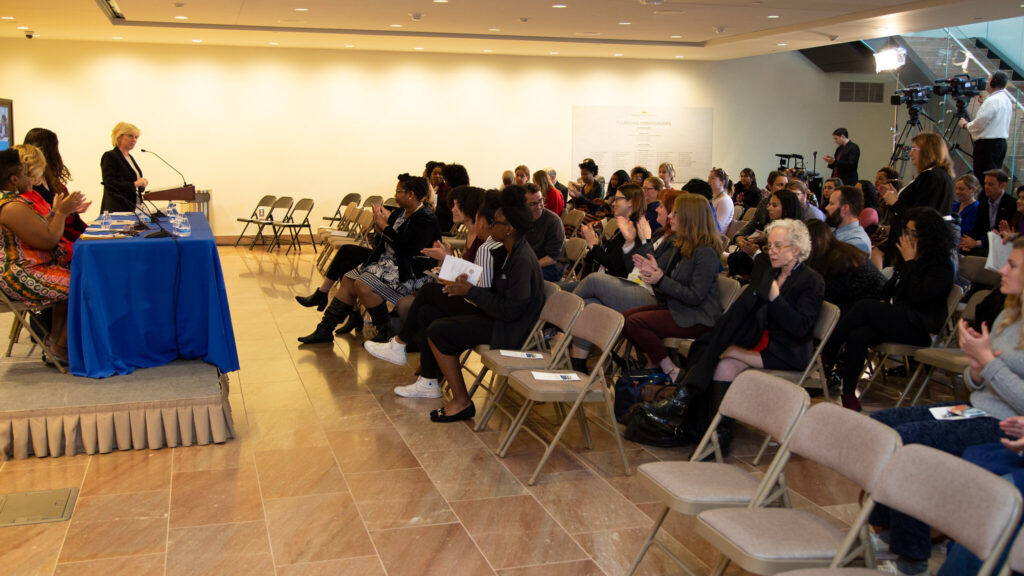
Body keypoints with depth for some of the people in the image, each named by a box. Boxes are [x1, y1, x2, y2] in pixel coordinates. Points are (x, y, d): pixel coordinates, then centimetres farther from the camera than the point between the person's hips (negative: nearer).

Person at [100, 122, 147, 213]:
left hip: (133, 209, 7)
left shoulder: (130, 157, 19)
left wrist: (141, 185, 2)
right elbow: (109, 185, -15)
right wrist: (134, 184, -21)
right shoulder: (109, 156, -4)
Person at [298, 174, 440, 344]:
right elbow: (382, 244, 16)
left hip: (409, 271, -10)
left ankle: (386, 333, -10)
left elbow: (407, 249, -25)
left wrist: (384, 225, -17)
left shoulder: (426, 219, -16)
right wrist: (378, 225, -4)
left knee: (363, 285, -23)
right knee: (349, 279, 2)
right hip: (386, 261, 10)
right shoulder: (400, 212, 12)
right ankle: (325, 330, 6)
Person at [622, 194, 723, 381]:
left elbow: (695, 297, -22)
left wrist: (661, 280, -23)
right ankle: (653, 362, 12)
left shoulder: (706, 253, -20)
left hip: (698, 319, -9)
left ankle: (670, 370, -8)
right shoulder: (680, 245, 9)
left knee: (636, 322, -22)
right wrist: (654, 269, -7)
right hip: (673, 307, 9)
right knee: (624, 317, -3)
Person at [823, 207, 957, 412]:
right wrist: (883, 303, 4)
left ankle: (827, 354, -17)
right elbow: (891, 287, 25)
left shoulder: (942, 266, -6)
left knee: (865, 307, -27)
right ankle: (848, 394, -24)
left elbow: (918, 297, -19)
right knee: (857, 336, -25)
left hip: (920, 329, -7)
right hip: (898, 320, 7)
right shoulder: (909, 259, 17)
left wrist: (909, 261, -13)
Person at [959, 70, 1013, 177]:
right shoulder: (1006, 99, 14)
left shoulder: (992, 101, -17)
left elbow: (979, 124, -18)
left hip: (988, 144, -10)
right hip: (1001, 142, 10)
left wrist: (965, 124, 2)